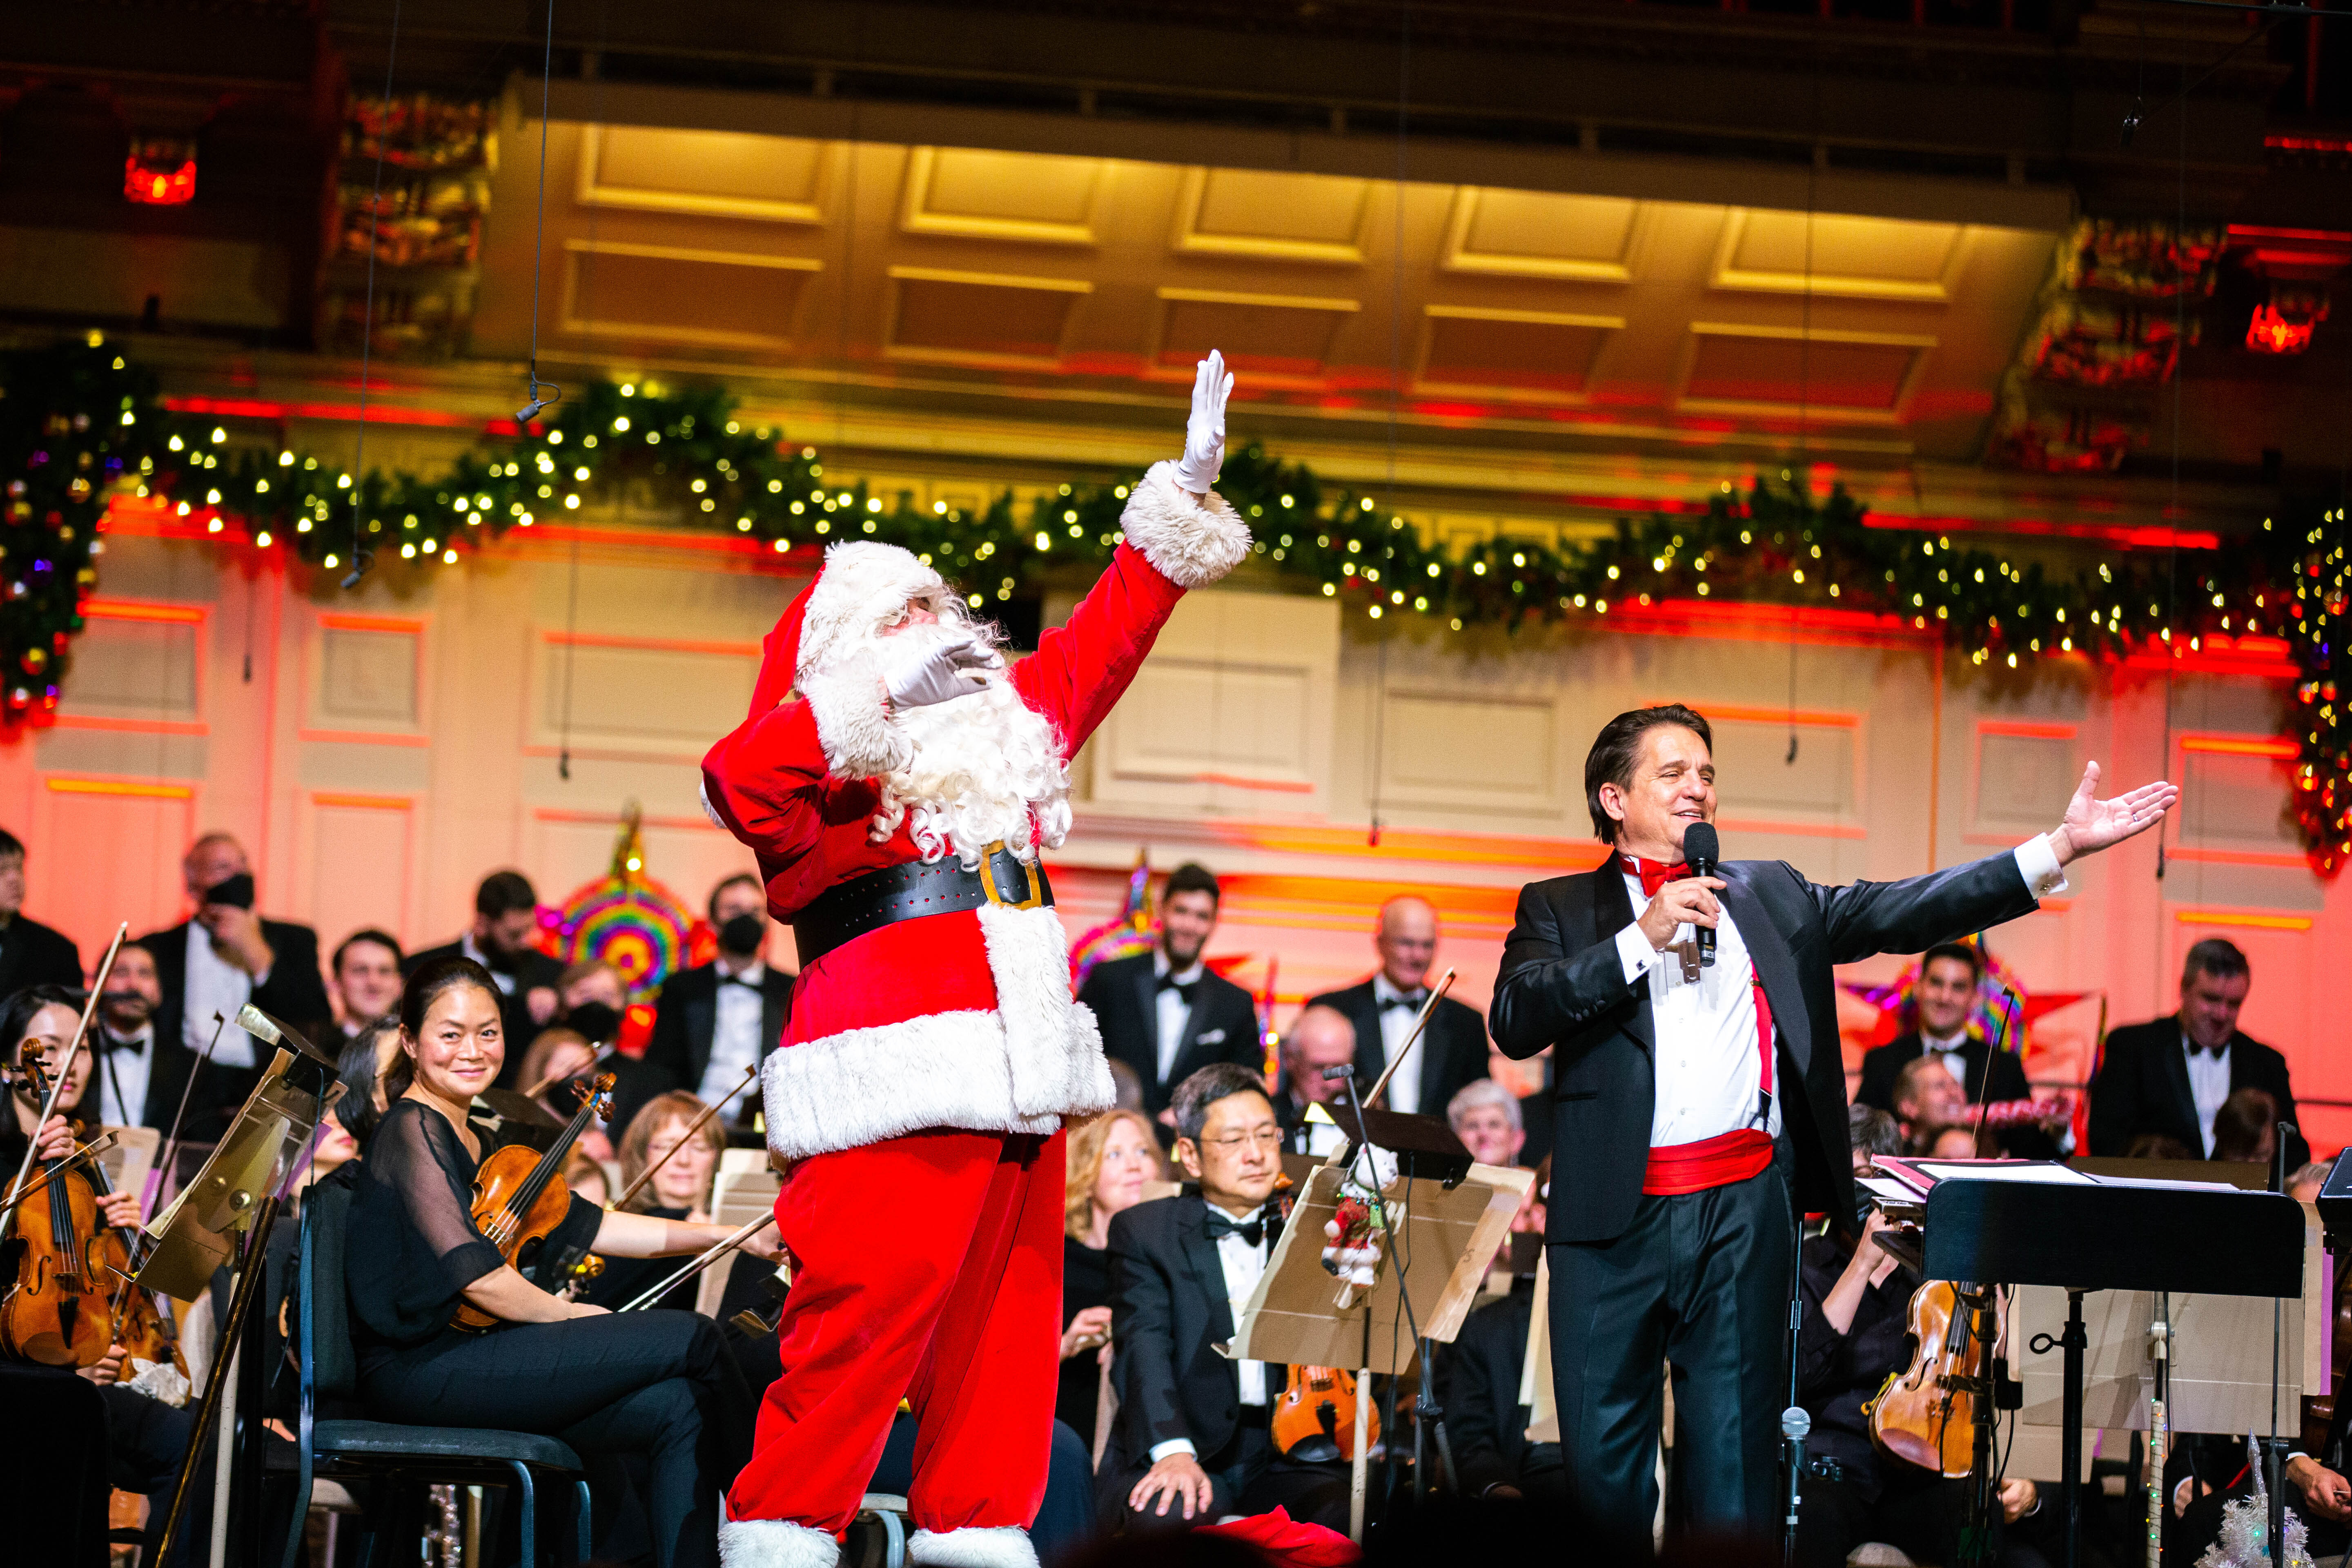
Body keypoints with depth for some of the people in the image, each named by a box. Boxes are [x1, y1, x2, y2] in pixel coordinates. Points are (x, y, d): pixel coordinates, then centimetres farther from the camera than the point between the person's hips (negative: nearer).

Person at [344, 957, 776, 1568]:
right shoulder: (413, 1131, -7)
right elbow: (472, 1273, -18)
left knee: (680, 1412, -9)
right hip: (422, 1371, -9)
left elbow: (585, 1226, 19)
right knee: (693, 1339, -11)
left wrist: (731, 1237, 14)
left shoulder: (474, 1144, 22)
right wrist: (569, 1315, -5)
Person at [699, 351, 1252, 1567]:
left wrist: (1184, 494, 25)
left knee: (1005, 1323, 6)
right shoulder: (824, 764, 0)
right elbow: (736, 780, -21)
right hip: (898, 1090, -8)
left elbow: (1102, 640, 29)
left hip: (1017, 1077, 8)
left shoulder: (1005, 727, 22)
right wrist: (880, 691, -21)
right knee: (864, 1318, -14)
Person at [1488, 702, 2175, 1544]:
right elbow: (1514, 1021, -6)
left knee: (1734, 1452, 4)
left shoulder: (1771, 899, 18)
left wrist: (2061, 846, -2)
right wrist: (1642, 938, -12)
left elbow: (1906, 912, 8)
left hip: (1744, 1208, 2)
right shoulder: (1560, 910, 10)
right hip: (1614, 1215, -2)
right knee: (1603, 1451, -1)